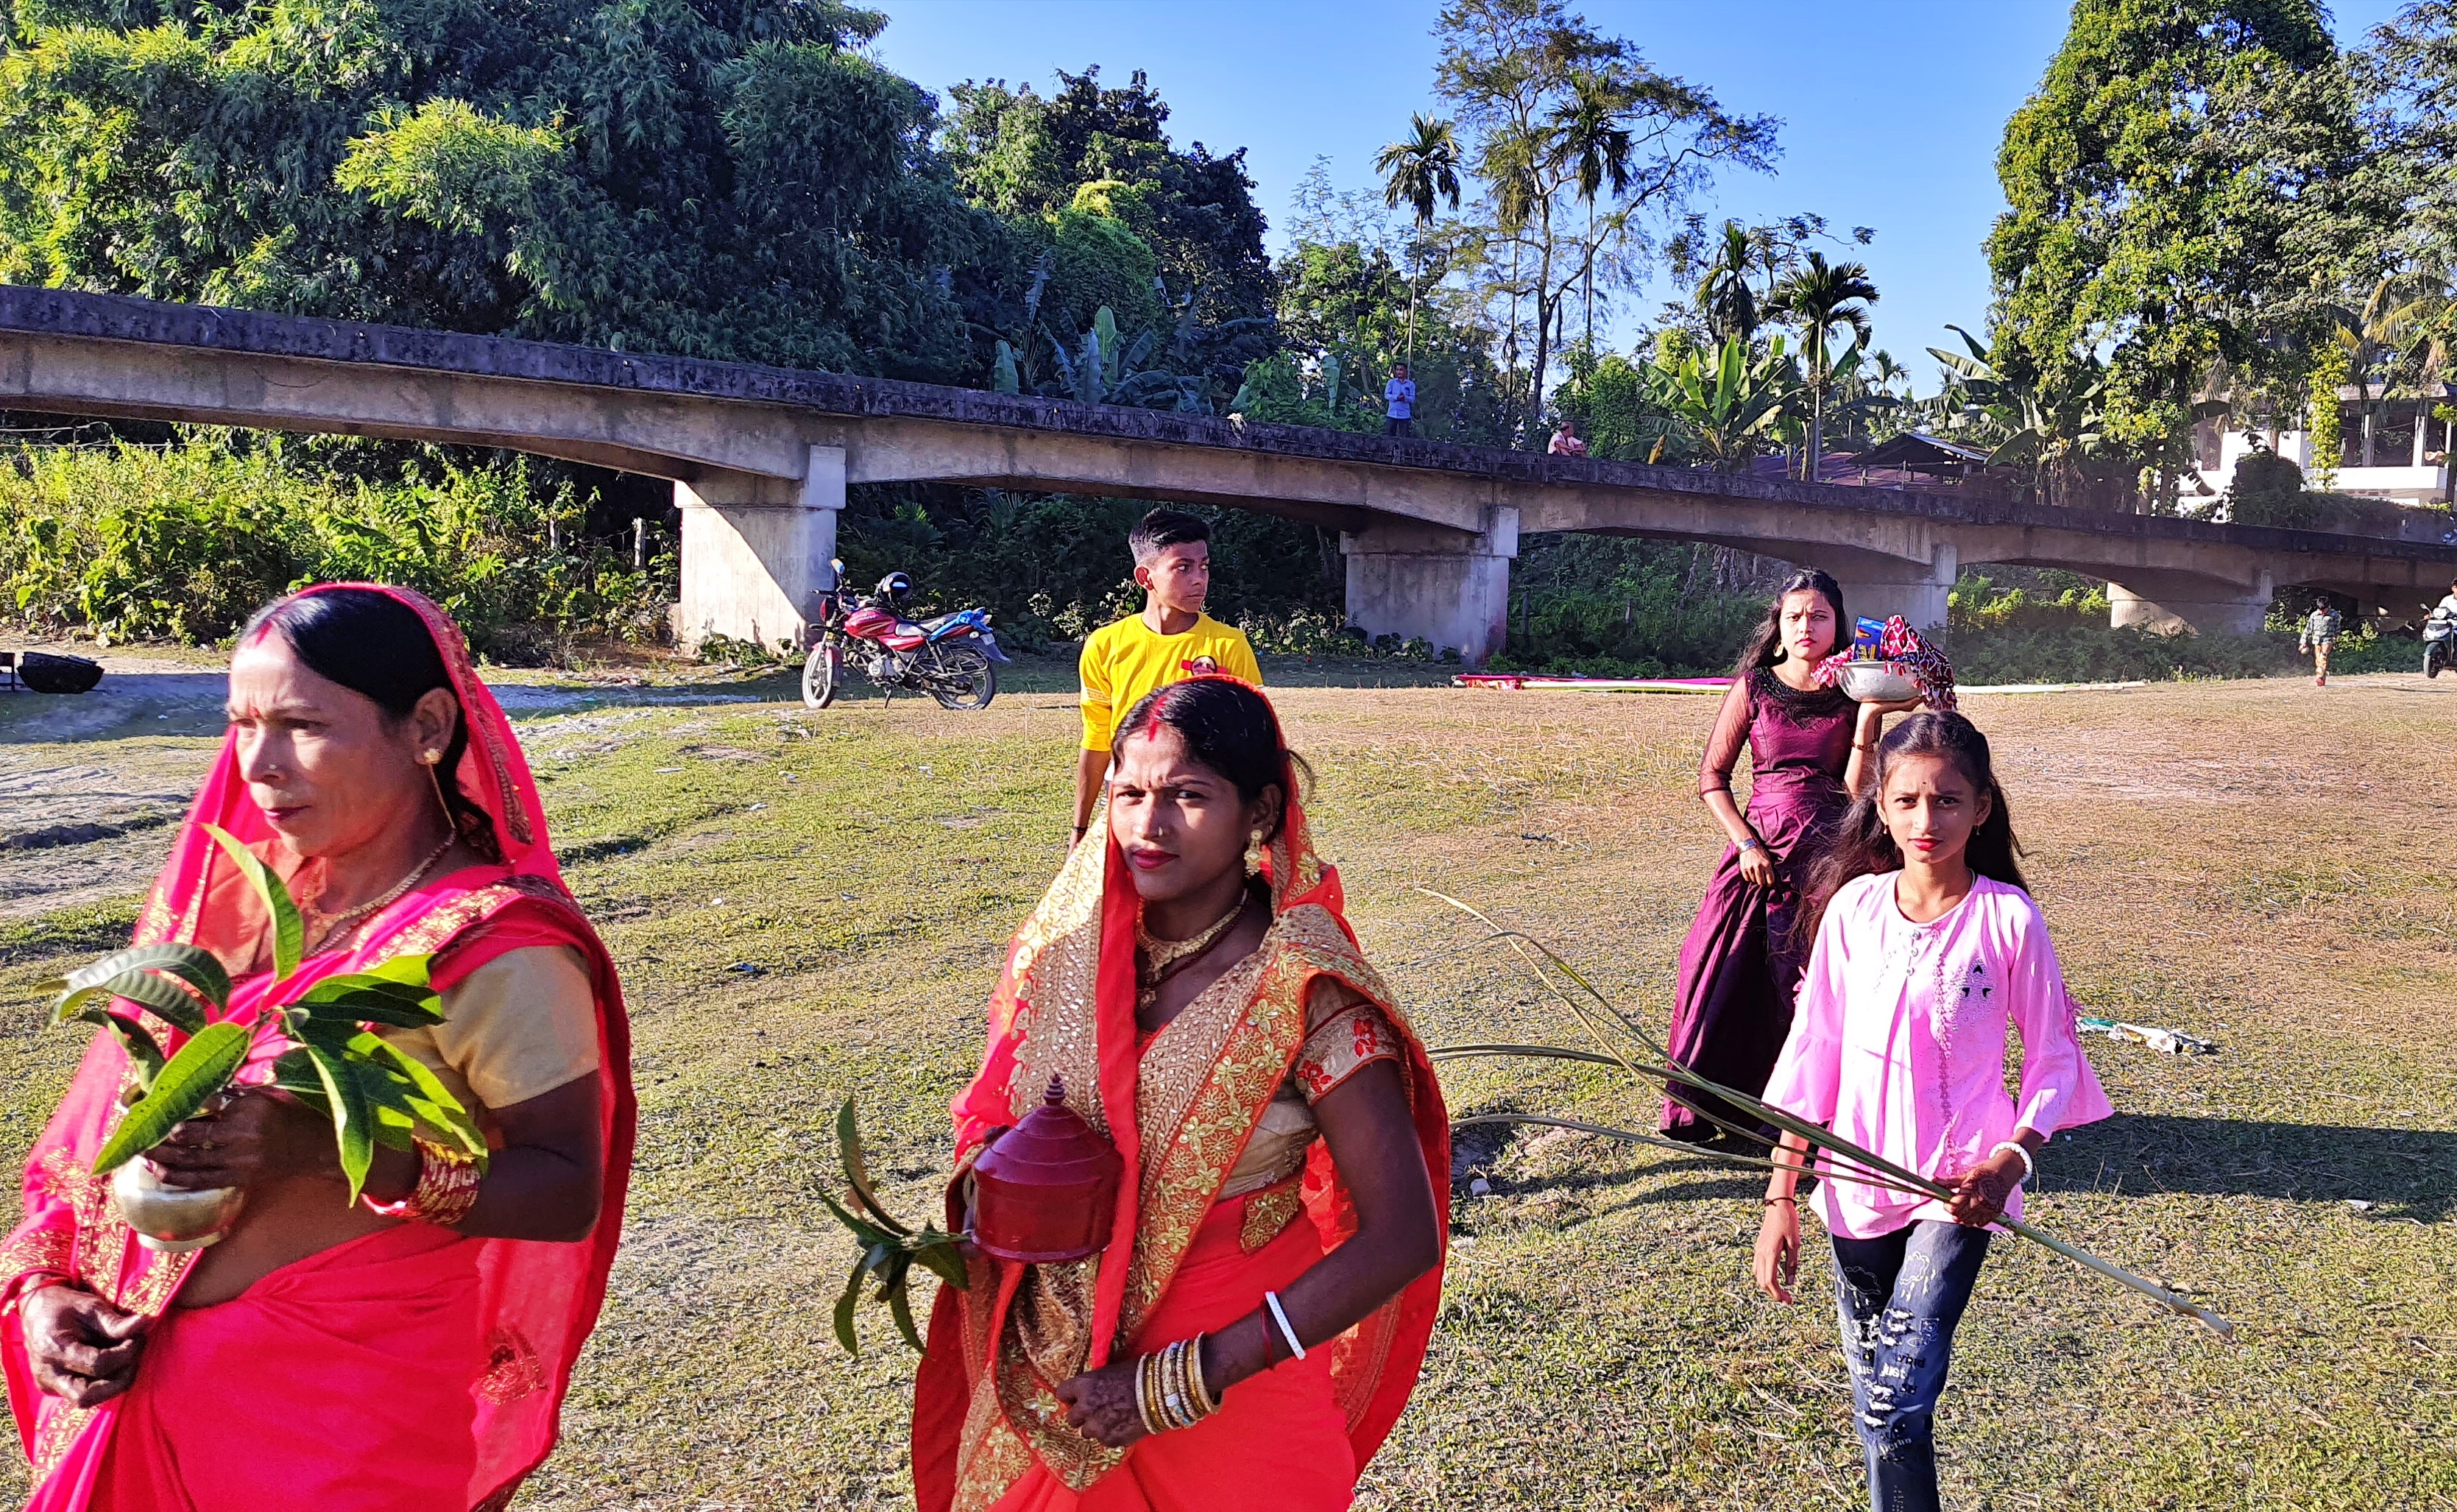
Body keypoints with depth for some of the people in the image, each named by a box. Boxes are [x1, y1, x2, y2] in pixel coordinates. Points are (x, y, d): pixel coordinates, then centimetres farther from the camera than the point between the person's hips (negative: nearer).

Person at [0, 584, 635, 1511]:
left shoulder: (497, 949, -17)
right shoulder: (227, 895, 1)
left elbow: (568, 1192, -20)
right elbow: (99, 1123, 7)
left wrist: (330, 1149, -30)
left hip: (347, 1431, -6)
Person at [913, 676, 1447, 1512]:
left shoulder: (1302, 991, -22)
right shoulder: (1073, 942, -8)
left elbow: (1403, 1238, -25)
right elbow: (1001, 1108, 9)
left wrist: (1185, 1382, -24)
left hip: (1233, 1375, -4)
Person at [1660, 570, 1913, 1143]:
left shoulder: (1853, 694, 3)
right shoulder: (1753, 687, 2)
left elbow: (1856, 790, -4)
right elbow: (1711, 778, 3)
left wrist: (1867, 720, -14)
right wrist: (1746, 843, -7)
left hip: (1833, 853, 0)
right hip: (1763, 850, 0)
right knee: (1729, 976, -1)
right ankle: (1703, 1108, 14)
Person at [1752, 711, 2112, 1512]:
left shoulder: (2008, 919, -10)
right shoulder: (1852, 908, -3)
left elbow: (2053, 1056, -1)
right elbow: (1811, 1053, 2)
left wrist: (2010, 1161, -18)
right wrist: (1780, 1197, 2)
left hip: (1957, 1187, -3)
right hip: (1857, 1184, 3)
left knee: (1896, 1405, -13)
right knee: (1875, 1402, 13)